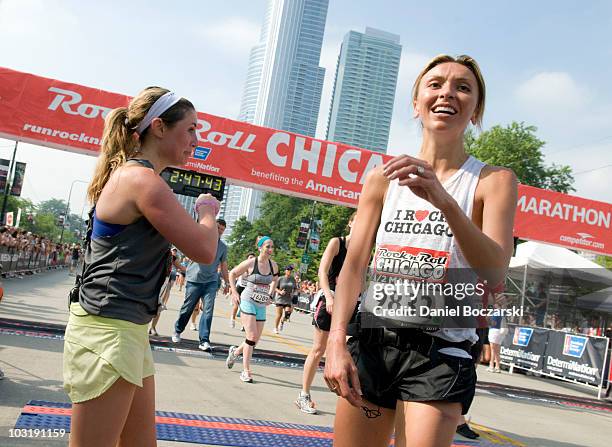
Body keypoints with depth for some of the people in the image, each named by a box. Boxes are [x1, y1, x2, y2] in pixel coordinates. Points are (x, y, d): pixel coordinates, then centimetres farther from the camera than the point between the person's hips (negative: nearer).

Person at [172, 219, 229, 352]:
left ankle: (204, 340, -7)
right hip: (195, 279, -2)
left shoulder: (223, 246, 11)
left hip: (211, 282, 2)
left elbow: (224, 266, 18)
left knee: (208, 309, -10)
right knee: (187, 308, 8)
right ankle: (177, 331, 32)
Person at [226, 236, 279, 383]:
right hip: (248, 301, -5)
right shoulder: (250, 263, -12)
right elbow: (232, 273, 1)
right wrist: (234, 292, -2)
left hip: (261, 305, 5)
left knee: (255, 340, 8)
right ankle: (246, 371, -4)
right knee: (252, 336, -13)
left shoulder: (273, 265, 1)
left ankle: (235, 351, 36)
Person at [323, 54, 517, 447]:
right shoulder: (383, 178, 6)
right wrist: (337, 343, -11)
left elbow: (495, 274, -16)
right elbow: (354, 265, 2)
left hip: (440, 354, -2)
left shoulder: (494, 181, -2)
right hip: (371, 344, 3)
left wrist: (444, 201, -32)